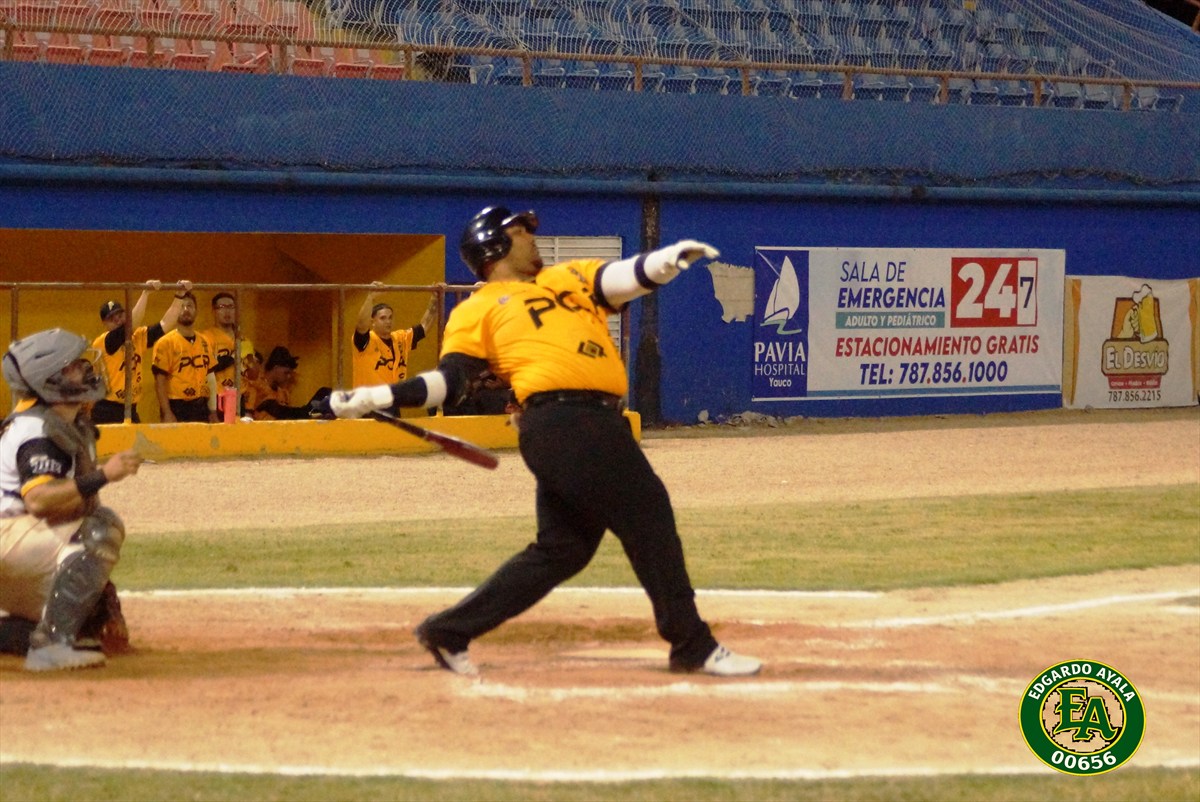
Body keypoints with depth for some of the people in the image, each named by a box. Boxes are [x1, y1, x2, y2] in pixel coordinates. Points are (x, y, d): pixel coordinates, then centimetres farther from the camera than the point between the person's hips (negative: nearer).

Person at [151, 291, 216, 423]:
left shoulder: (204, 343, 13)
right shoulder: (166, 343, -5)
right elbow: (160, 381, -9)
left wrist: (213, 411, 10)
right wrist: (167, 414, -16)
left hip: (201, 408, 5)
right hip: (177, 408, -5)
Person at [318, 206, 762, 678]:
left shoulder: (569, 279, 27)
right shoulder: (477, 310, 10)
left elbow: (628, 277, 9)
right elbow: (448, 382, 1)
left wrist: (667, 260, -14)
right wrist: (372, 398, -13)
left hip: (598, 424, 7)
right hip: (565, 422, -7)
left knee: (561, 548, 8)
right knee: (649, 518, -7)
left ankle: (449, 631, 15)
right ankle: (693, 647, 0)